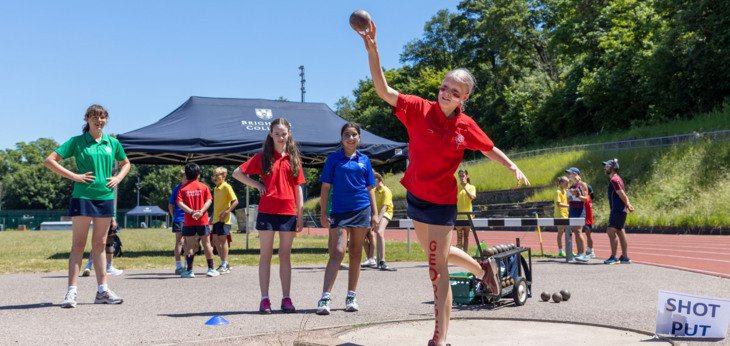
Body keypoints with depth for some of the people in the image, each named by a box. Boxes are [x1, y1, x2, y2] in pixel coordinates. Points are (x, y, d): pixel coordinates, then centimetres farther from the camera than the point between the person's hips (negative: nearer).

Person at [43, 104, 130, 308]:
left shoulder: (112, 143, 10)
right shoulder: (77, 142, -1)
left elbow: (126, 163, 25)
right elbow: (49, 161, -3)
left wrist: (119, 178, 6)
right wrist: (74, 176, -11)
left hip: (105, 197, 4)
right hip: (82, 197, -4)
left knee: (99, 245, 10)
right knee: (78, 245, -3)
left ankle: (102, 291, 14)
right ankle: (71, 292, -2)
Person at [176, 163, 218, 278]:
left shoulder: (183, 189, 2)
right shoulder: (204, 187, 3)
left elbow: (180, 203, -11)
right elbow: (209, 200, -9)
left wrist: (191, 212, -16)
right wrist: (201, 211, -18)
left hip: (188, 221, 0)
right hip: (202, 220, 0)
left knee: (190, 245, 6)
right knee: (207, 244, 8)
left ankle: (189, 270, 5)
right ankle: (211, 269, 10)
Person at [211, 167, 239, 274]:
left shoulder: (226, 187, -9)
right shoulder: (216, 188, 15)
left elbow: (235, 201, -15)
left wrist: (226, 212, -21)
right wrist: (212, 217, 21)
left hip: (224, 219, -8)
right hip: (216, 219, 8)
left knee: (223, 239, -7)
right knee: (215, 240, 9)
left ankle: (225, 265, -2)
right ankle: (224, 263, 19)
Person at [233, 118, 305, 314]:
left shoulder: (294, 158, 10)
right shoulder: (263, 157, 4)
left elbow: (298, 188, 10)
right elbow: (237, 173, 5)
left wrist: (300, 215, 6)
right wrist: (257, 185, -4)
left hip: (288, 212, 2)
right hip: (267, 211, -2)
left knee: (285, 256, 7)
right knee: (266, 255, 3)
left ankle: (286, 299, 12)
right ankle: (265, 299, 6)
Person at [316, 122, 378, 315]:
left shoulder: (364, 160, 9)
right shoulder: (333, 159, 3)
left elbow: (370, 189, 12)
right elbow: (326, 187, 2)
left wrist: (375, 214, 6)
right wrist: (323, 213, -4)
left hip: (361, 210, 3)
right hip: (339, 211, -2)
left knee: (356, 253, 8)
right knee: (338, 252, -13)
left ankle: (351, 297, 17)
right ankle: (325, 298, -14)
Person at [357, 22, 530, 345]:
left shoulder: (466, 126, -10)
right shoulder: (419, 109, -12)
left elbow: (490, 149, 9)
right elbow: (383, 90, -22)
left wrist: (513, 167, -5)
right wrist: (372, 50, -33)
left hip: (442, 202, -3)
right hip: (415, 196, 4)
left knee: (437, 269, -4)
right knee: (435, 252, 25)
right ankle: (482, 269, 53)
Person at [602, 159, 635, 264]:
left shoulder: (614, 180, -14)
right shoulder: (617, 179, 18)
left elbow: (622, 195, -17)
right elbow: (623, 195, 15)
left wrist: (627, 206, -8)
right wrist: (628, 204, 5)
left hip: (617, 211, -10)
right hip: (619, 211, 10)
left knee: (611, 232, -7)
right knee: (620, 233, 10)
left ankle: (613, 257, -5)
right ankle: (625, 257, 12)